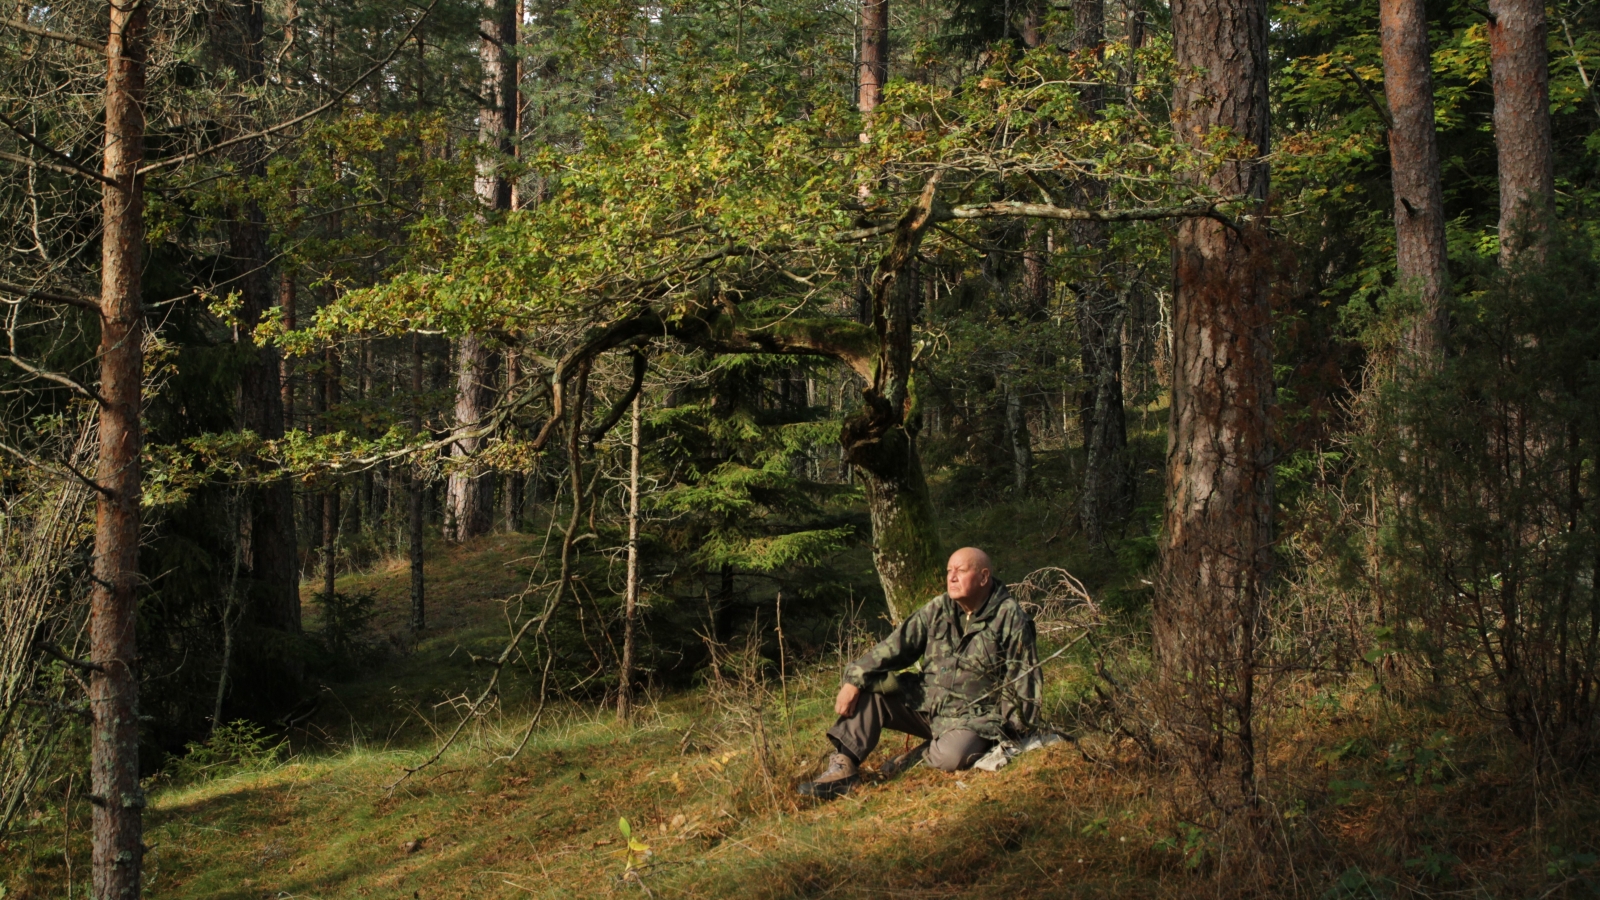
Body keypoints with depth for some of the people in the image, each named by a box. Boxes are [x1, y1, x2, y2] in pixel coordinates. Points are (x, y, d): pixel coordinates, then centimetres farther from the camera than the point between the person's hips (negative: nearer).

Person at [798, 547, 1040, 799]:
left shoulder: (1011, 618, -10)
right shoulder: (938, 609, 4)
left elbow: (1023, 681, -7)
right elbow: (897, 646, -2)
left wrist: (1012, 729, -11)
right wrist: (854, 680, -14)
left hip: (973, 718, -6)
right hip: (924, 703, 6)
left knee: (951, 756, -37)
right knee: (867, 688, -10)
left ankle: (921, 755, -3)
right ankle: (844, 766, -15)